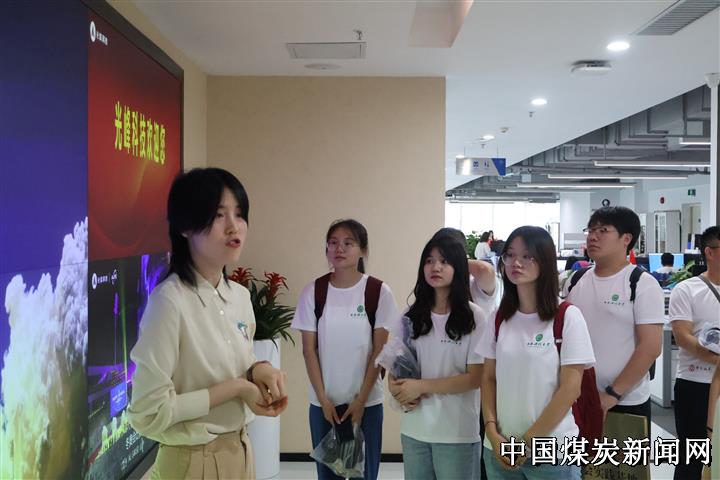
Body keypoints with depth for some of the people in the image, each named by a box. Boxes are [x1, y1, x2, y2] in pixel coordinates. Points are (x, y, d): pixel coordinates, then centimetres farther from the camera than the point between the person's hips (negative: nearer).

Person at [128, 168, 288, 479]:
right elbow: (148, 413, -22)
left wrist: (258, 370, -8)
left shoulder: (240, 295, -1)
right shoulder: (170, 300, -22)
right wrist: (234, 388, -20)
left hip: (240, 452, 7)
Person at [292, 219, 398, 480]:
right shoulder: (313, 292, -4)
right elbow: (309, 350, -2)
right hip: (323, 401, 1)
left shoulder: (379, 292, -8)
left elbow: (380, 351, -6)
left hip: (367, 401, -1)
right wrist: (323, 399, -6)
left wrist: (361, 399, -7)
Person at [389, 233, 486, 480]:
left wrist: (421, 386, -16)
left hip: (457, 432, -4)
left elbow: (475, 378, -12)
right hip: (413, 429, 4)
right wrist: (400, 390, -12)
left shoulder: (474, 317, -9)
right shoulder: (411, 314, 4)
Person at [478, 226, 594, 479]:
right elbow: (488, 379, 6)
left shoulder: (568, 317, -10)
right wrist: (492, 433, -6)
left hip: (552, 453, -4)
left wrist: (528, 442, -11)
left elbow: (570, 390, -12)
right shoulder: (499, 318, 2)